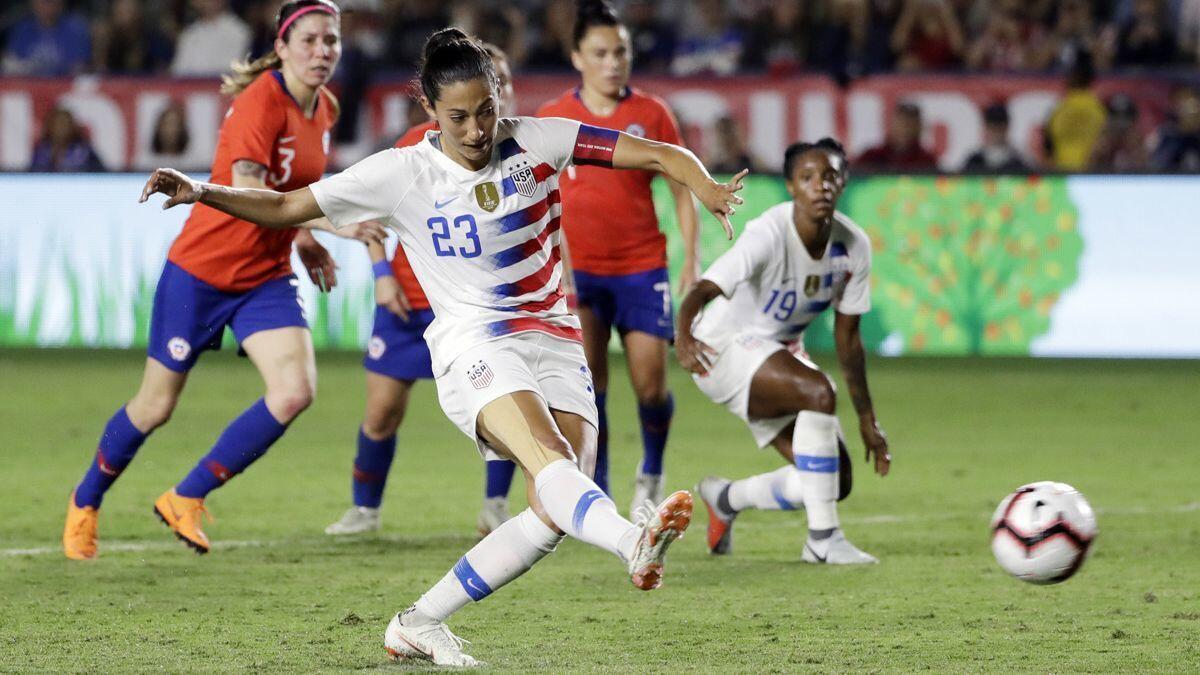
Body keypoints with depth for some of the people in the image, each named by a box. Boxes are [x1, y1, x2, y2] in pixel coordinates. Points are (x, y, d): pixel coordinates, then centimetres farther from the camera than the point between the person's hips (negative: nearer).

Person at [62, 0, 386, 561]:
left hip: (267, 277, 6)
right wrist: (329, 221, -35)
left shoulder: (324, 109, 3)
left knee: (295, 392, -16)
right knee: (155, 407, 6)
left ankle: (186, 500, -1)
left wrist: (301, 239, 8)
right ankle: (84, 503, 33)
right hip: (202, 269, -6)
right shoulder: (262, 100, -20)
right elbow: (246, 192, -30)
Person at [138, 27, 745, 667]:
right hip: (474, 346, -4)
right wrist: (202, 192, -4)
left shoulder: (537, 142, 1)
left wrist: (705, 187, -23)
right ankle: (635, 541, -63)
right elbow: (285, 208, 9)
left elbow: (658, 154, -2)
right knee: (550, 463, -33)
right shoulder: (401, 174, 0)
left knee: (551, 514, -12)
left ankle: (418, 623, 0)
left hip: (556, 344, 4)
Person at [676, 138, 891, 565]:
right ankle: (823, 540, -27)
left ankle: (726, 499, 24)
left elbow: (847, 335, 4)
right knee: (818, 391, -34)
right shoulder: (768, 236, -27)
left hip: (780, 353, 7)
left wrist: (866, 418, 7)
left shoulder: (853, 246, -7)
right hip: (726, 345, -7)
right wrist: (684, 339, -60)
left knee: (835, 482, -3)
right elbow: (702, 291, -38)